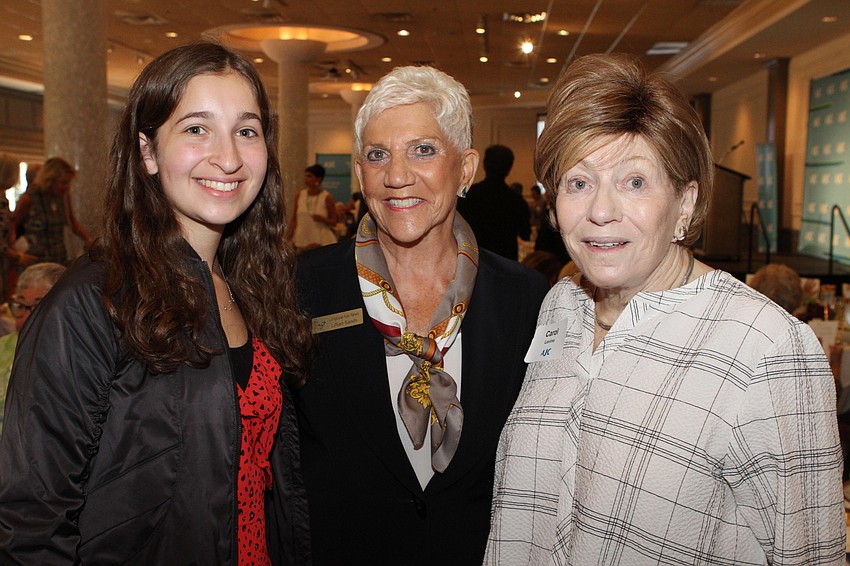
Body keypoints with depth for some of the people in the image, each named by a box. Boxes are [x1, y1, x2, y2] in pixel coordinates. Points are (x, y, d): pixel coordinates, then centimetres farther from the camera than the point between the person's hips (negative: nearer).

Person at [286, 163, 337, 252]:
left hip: (321, 241, -3)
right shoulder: (299, 195, 7)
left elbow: (334, 222, 2)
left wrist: (322, 219, -17)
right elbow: (293, 220, 11)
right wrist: (288, 238, 2)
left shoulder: (327, 197, -2)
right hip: (302, 241, 3)